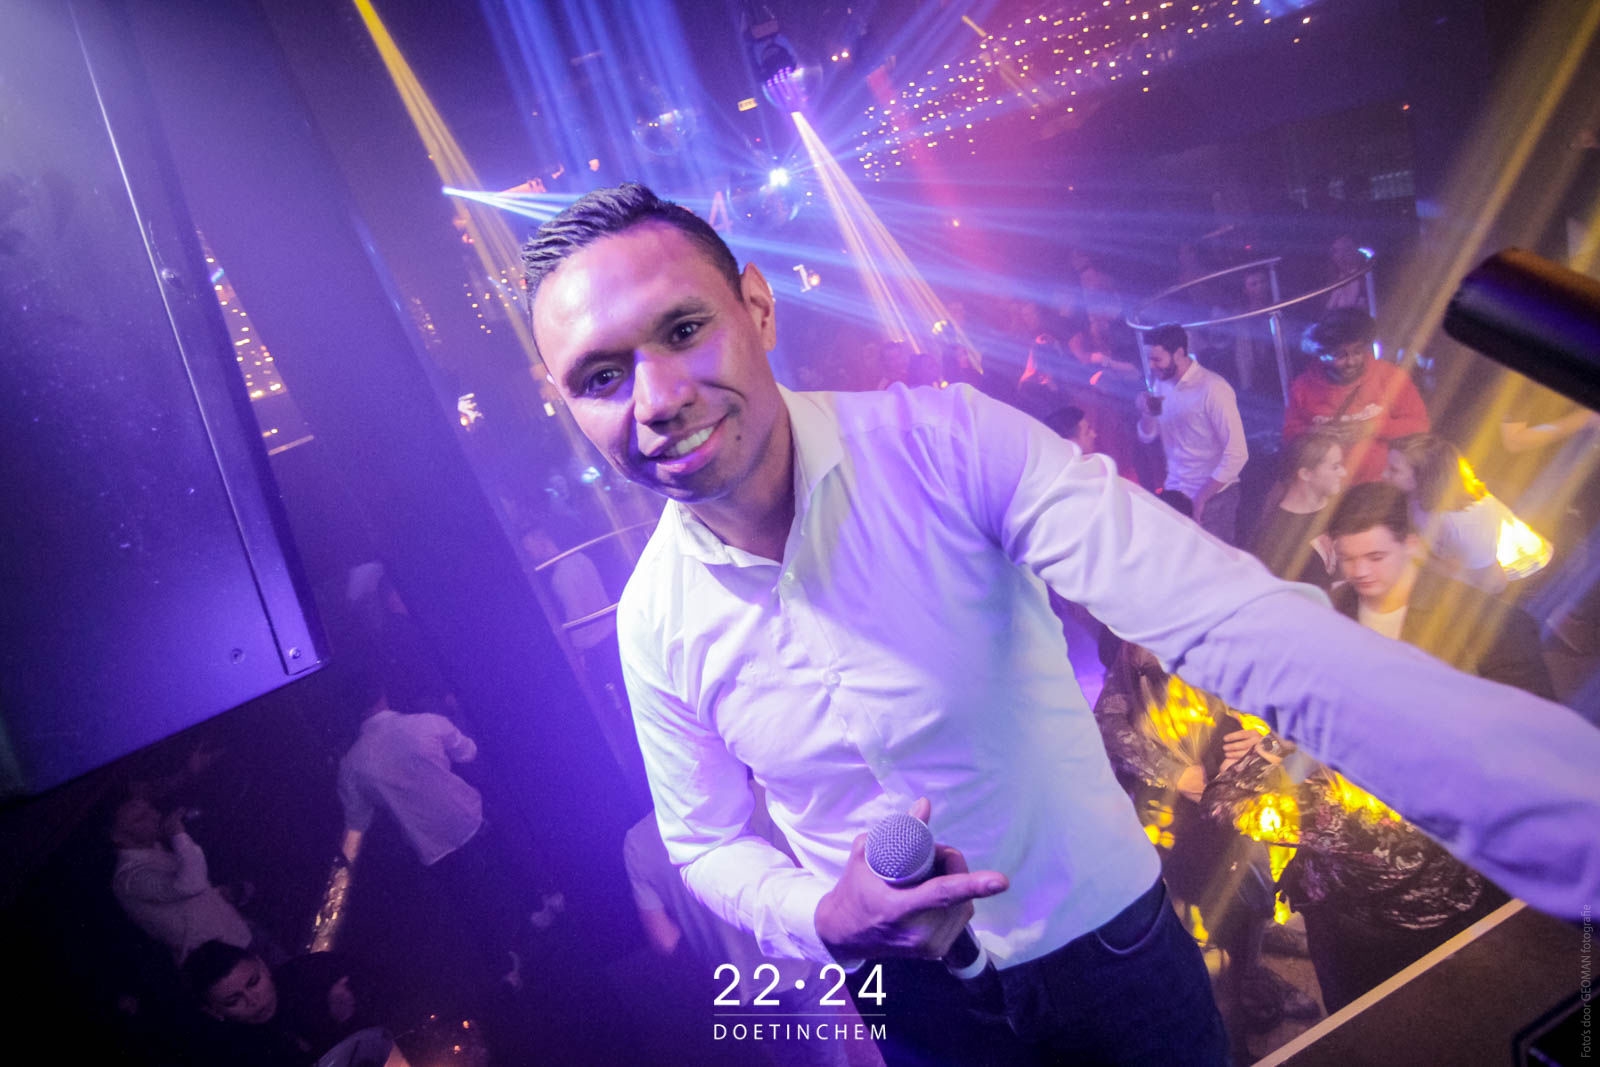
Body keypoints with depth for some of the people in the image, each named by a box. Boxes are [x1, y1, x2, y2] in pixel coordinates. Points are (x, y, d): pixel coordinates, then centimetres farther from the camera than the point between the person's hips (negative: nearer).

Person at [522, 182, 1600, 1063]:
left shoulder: (944, 443, -23)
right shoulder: (656, 623, -14)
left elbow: (1226, 617, -35)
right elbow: (706, 843, 1)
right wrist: (826, 920, -22)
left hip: (1113, 939, -1)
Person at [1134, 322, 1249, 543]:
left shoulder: (1213, 389, -17)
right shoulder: (1161, 384, 5)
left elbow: (1237, 454, -19)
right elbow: (1147, 436, 12)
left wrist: (1201, 498, -16)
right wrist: (1146, 412, -9)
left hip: (1213, 498, -6)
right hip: (1175, 494, 6)